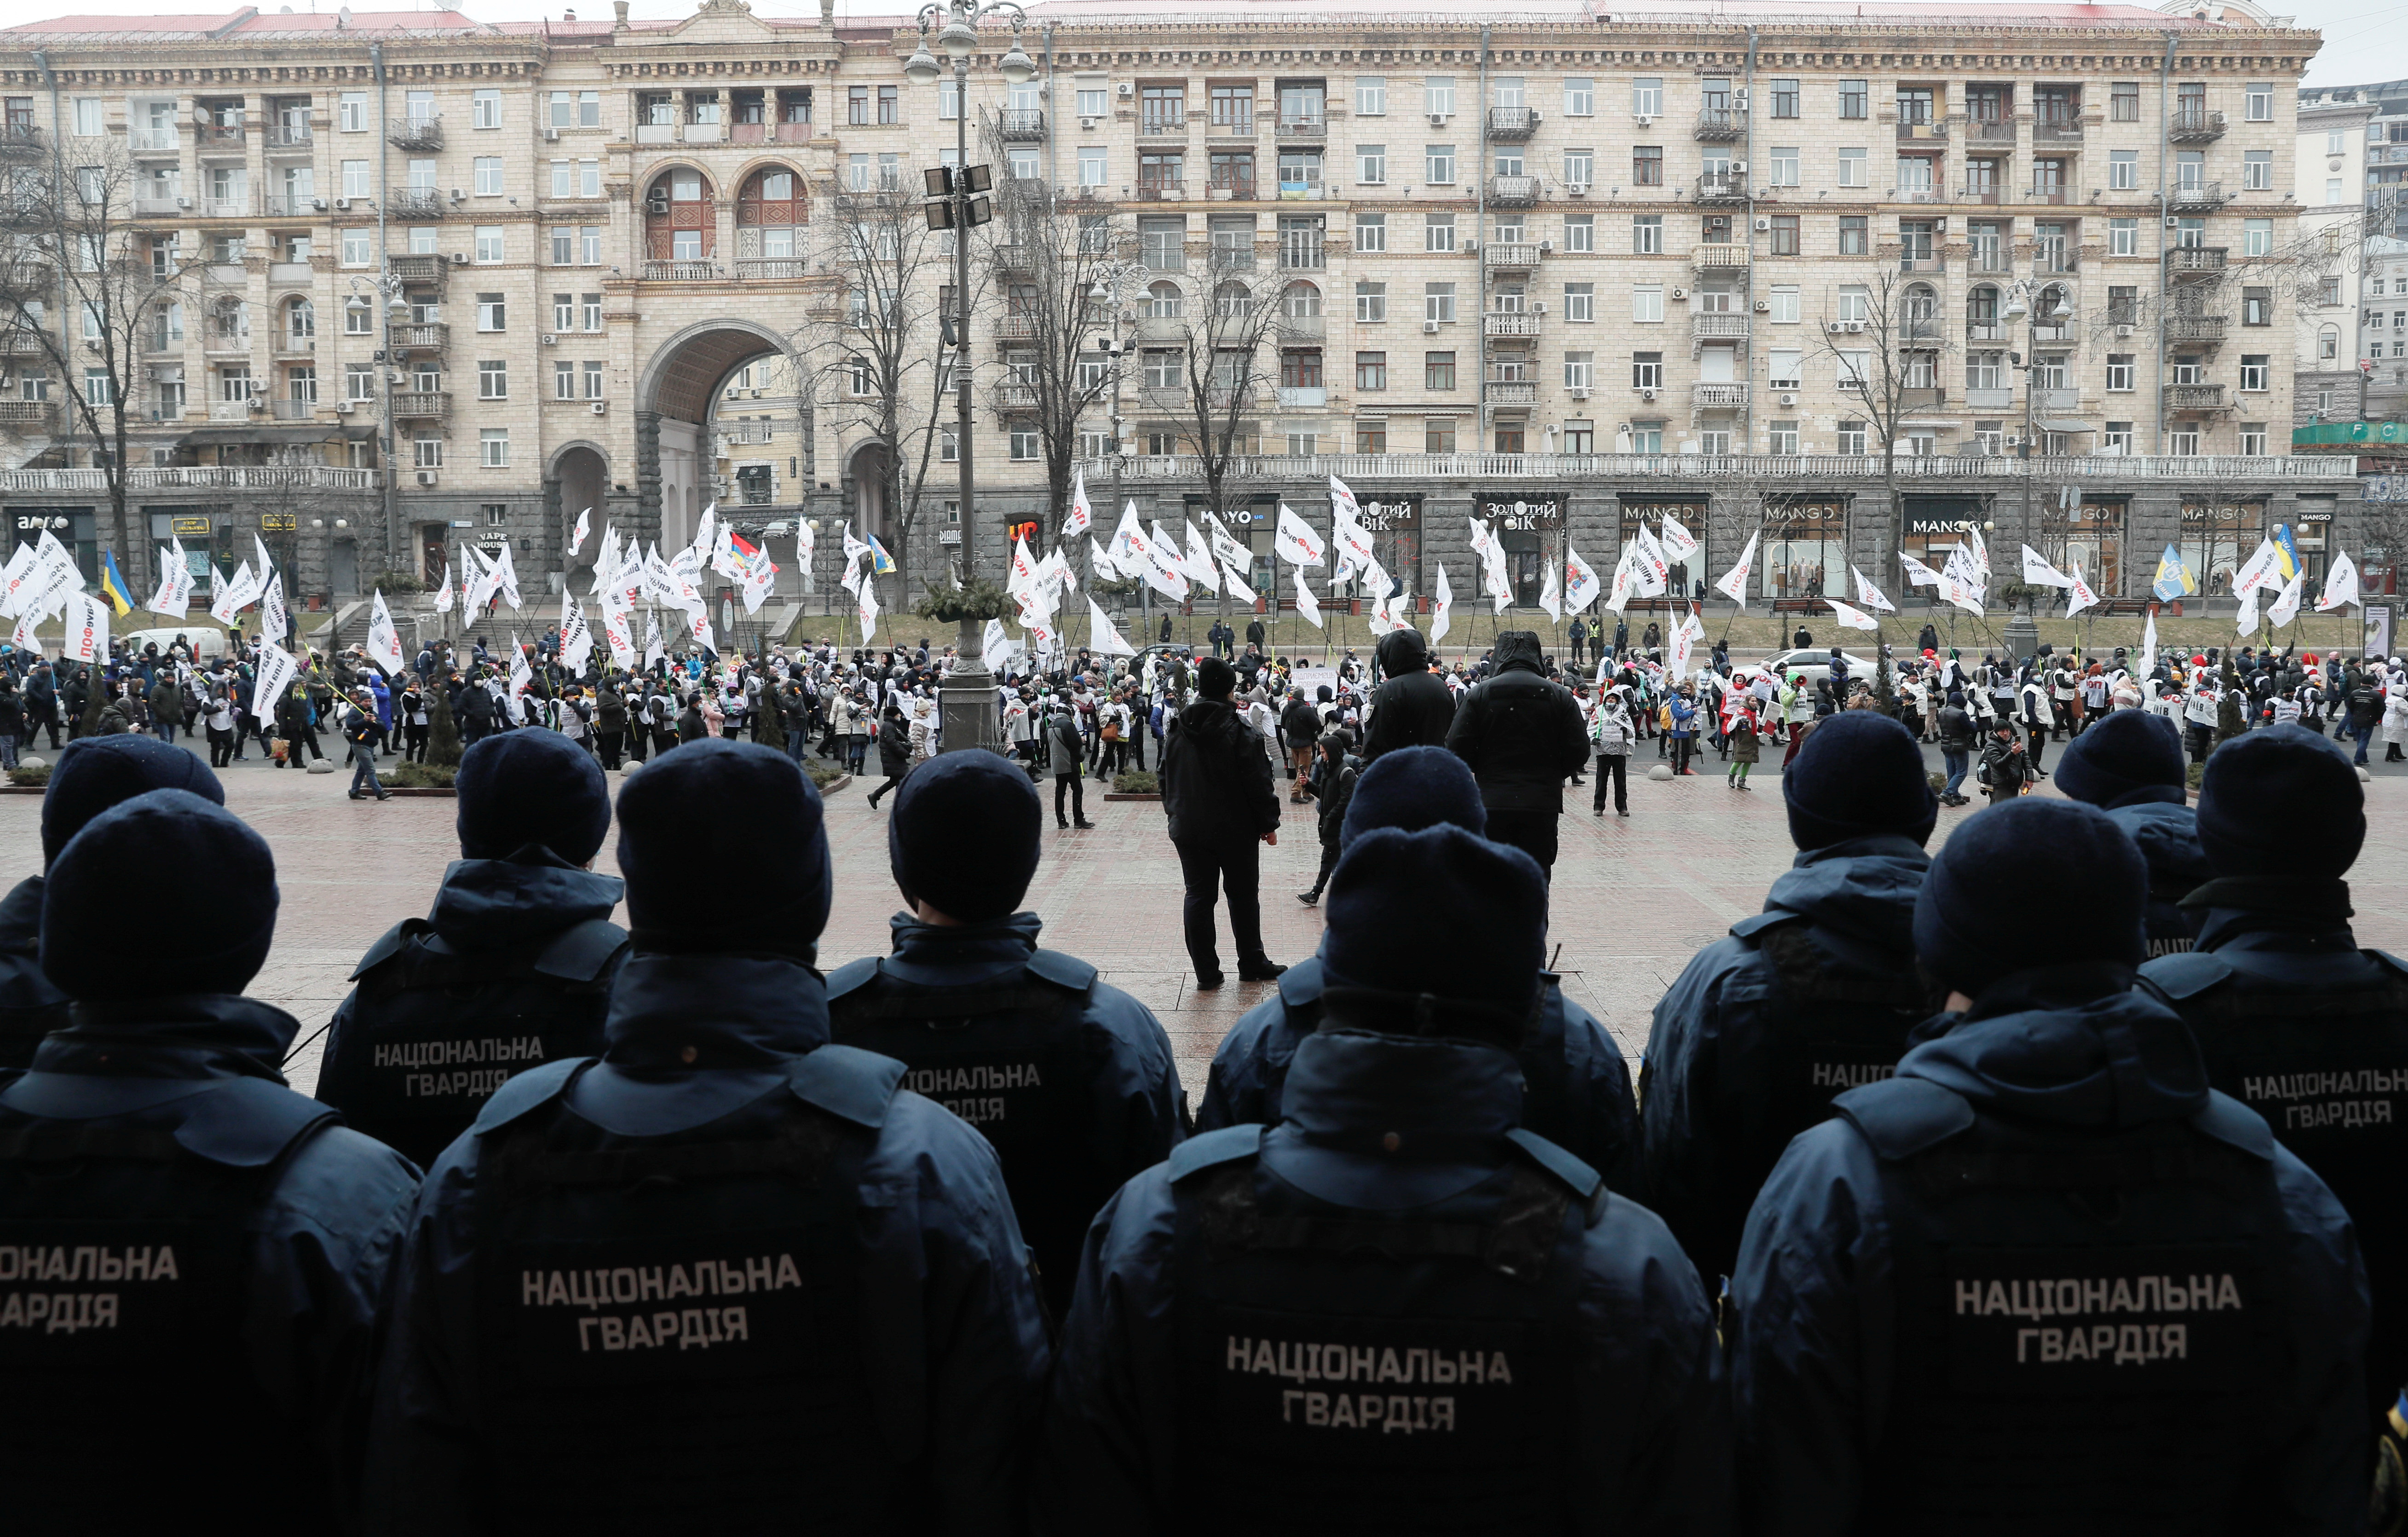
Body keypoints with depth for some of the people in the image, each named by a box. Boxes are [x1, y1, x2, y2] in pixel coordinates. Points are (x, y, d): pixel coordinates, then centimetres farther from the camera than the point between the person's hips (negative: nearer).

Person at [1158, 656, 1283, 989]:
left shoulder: (1177, 732, 3)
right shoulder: (1238, 731, -15)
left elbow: (1166, 780, 12)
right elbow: (1258, 782, -14)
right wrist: (1269, 824, -5)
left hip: (1188, 830, 4)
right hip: (1236, 830, -4)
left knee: (1198, 897, 8)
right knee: (1243, 896, 11)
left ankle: (1206, 974, 9)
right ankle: (1251, 965, 22)